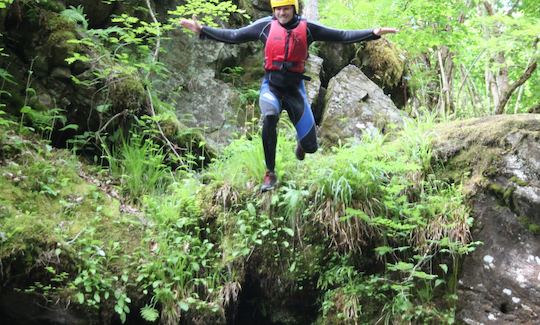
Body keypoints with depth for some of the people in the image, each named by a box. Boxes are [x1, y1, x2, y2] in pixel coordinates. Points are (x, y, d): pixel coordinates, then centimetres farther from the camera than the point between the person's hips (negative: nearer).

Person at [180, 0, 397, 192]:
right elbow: (233, 36, 2)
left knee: (310, 146, 0)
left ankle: (301, 142, 43)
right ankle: (270, 173, -21)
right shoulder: (265, 25, -1)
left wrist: (374, 33, -12)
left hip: (295, 88, 1)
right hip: (271, 85, -1)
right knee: (270, 117, -37)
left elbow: (342, 36, -3)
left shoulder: (307, 28, -2)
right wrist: (201, 30, -4)